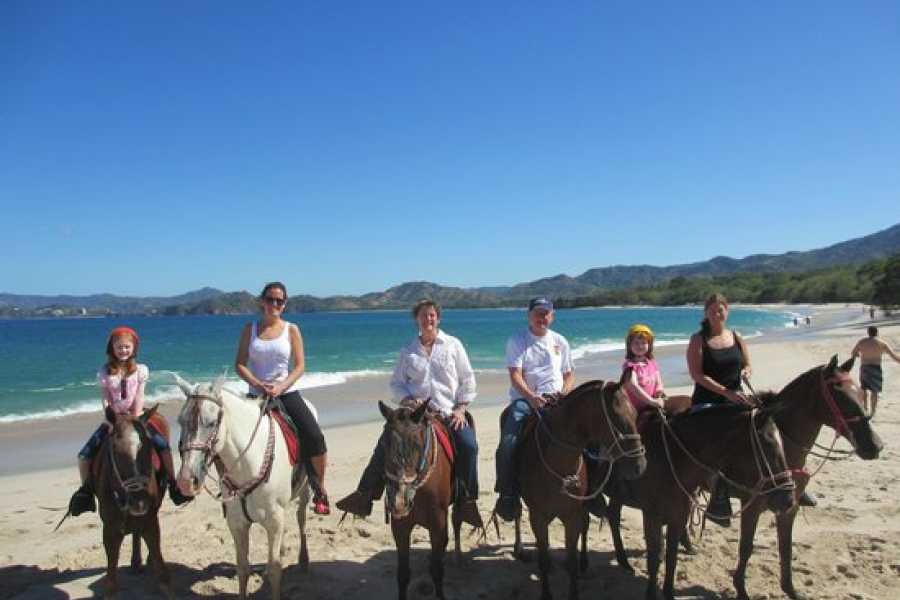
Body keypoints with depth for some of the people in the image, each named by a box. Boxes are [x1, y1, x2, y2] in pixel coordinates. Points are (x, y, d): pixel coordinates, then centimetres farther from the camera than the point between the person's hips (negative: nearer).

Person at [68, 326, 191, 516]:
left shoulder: (141, 370, -1)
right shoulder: (104, 372, 0)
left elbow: (139, 398, -6)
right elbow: (106, 401, -4)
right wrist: (111, 422, -15)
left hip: (134, 416, -1)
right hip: (113, 418, 2)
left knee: (163, 445, -22)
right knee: (84, 455, -12)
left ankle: (173, 485, -11)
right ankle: (86, 490, 10)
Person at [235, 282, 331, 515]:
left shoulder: (291, 330, 3)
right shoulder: (250, 329, 6)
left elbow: (299, 366, -1)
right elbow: (240, 364, 1)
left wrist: (280, 387, -16)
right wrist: (259, 385, -15)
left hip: (287, 393, -1)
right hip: (257, 395, 1)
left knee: (315, 438, -16)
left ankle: (320, 491, 5)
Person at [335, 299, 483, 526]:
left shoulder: (453, 345, 6)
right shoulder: (408, 350, 11)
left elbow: (467, 379, 6)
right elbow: (397, 383, 9)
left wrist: (461, 408, -4)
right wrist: (409, 401, -10)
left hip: (448, 412, -2)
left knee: (468, 445, -24)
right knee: (385, 443, -13)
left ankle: (468, 500, -8)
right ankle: (364, 495, -3)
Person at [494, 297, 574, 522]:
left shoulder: (560, 341, 16)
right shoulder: (517, 341, 3)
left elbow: (569, 374, 19)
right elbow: (515, 376, -8)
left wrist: (564, 393, -2)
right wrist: (532, 396, -24)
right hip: (524, 398, -3)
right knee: (508, 442, -24)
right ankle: (507, 494, -10)